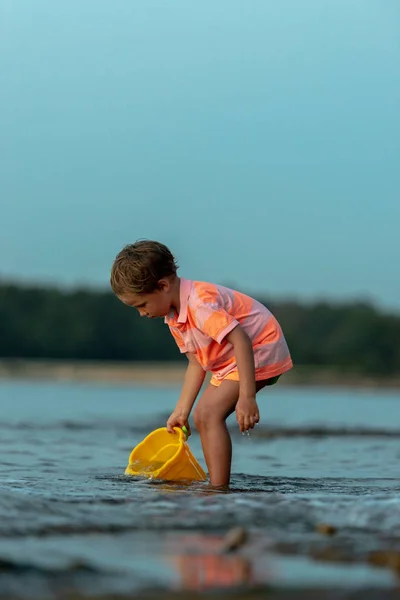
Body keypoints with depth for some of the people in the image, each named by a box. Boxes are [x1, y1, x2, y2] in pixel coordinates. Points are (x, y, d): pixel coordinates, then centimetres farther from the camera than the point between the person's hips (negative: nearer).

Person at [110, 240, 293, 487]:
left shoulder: (200, 304, -27)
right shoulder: (174, 318, 5)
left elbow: (241, 341, -34)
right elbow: (196, 363, 10)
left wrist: (247, 397, -38)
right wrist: (181, 411, 6)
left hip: (261, 349, -11)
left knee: (211, 413, -21)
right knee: (201, 417, 11)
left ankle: (219, 488, -21)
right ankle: (216, 484, 16)